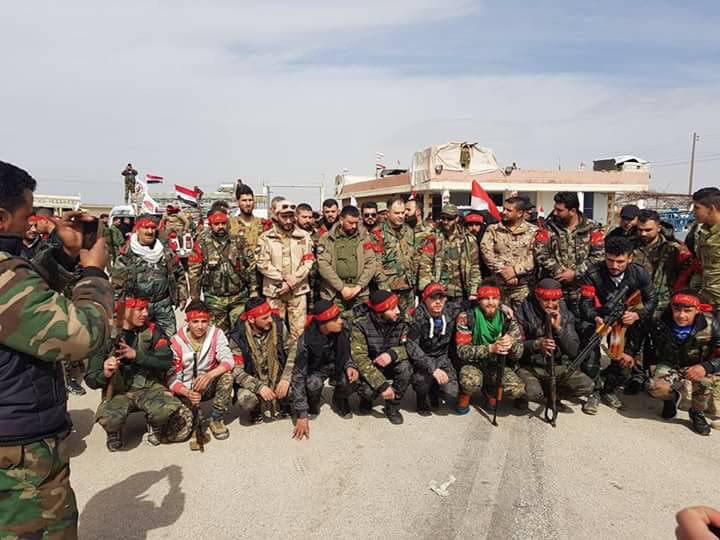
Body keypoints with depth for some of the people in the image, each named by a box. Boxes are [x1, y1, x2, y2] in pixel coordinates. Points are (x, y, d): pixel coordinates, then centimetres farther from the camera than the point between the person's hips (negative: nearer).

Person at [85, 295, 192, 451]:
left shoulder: (152, 331, -4)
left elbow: (166, 361, -12)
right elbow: (91, 379, -4)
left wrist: (136, 355, -23)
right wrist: (105, 375, -27)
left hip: (149, 386, 1)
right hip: (118, 392, 0)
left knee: (168, 410, -31)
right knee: (108, 419, -33)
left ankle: (155, 426, 7)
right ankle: (114, 432, 6)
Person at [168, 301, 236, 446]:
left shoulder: (216, 334, -11)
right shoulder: (176, 342, -12)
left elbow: (228, 361, -24)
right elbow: (172, 378, -14)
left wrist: (209, 375, -43)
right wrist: (187, 393, -34)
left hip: (210, 385, 1)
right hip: (186, 390, -1)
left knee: (226, 375, -31)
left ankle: (217, 419, -9)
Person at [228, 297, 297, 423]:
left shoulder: (278, 325, -12)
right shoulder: (238, 337, -17)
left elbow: (293, 349, -13)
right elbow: (236, 371, -17)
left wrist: (286, 378, -26)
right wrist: (259, 387, -31)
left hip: (277, 377, 2)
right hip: (253, 381, -2)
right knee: (246, 399, -32)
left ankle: (283, 405, 10)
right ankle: (256, 411, 7)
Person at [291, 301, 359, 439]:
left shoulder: (342, 332, -23)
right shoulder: (307, 340, -32)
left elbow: (347, 354, -1)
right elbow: (298, 376, -31)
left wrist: (350, 366, -26)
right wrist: (302, 415, -33)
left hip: (337, 366, 2)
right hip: (316, 369, -2)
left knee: (350, 380, -28)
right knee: (313, 384, -34)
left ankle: (339, 399, 9)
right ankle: (313, 403, 4)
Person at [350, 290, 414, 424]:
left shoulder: (399, 320, -15)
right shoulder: (360, 324, -25)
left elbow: (407, 346, -12)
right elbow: (360, 358, -29)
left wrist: (392, 354, -36)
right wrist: (382, 385, -35)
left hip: (390, 364, 3)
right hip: (368, 367, -3)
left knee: (405, 368, -27)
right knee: (369, 390, -30)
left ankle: (393, 407, -3)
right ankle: (366, 398, 10)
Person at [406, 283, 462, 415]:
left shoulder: (452, 311, -8)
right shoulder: (416, 317, -21)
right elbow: (412, 347, -26)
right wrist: (433, 368, -34)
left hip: (442, 358, 3)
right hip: (421, 359, -3)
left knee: (452, 394, -16)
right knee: (423, 378, -34)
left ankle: (434, 390, 21)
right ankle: (423, 400, 3)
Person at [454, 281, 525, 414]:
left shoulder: (507, 318, -7)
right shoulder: (466, 317, -16)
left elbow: (518, 354, -8)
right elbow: (462, 351, -23)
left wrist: (511, 344, -33)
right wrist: (490, 348, -38)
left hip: (498, 365, 3)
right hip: (473, 363, -3)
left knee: (518, 390, -22)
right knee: (471, 383, -36)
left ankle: (490, 391, 13)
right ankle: (465, 395, 4)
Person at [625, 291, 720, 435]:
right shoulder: (660, 322, -25)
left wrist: (706, 367, -40)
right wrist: (629, 352, -10)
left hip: (697, 366, 0)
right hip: (669, 365, 0)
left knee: (704, 379, -35)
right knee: (656, 388, -29)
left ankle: (697, 413, -2)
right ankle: (672, 398, 13)